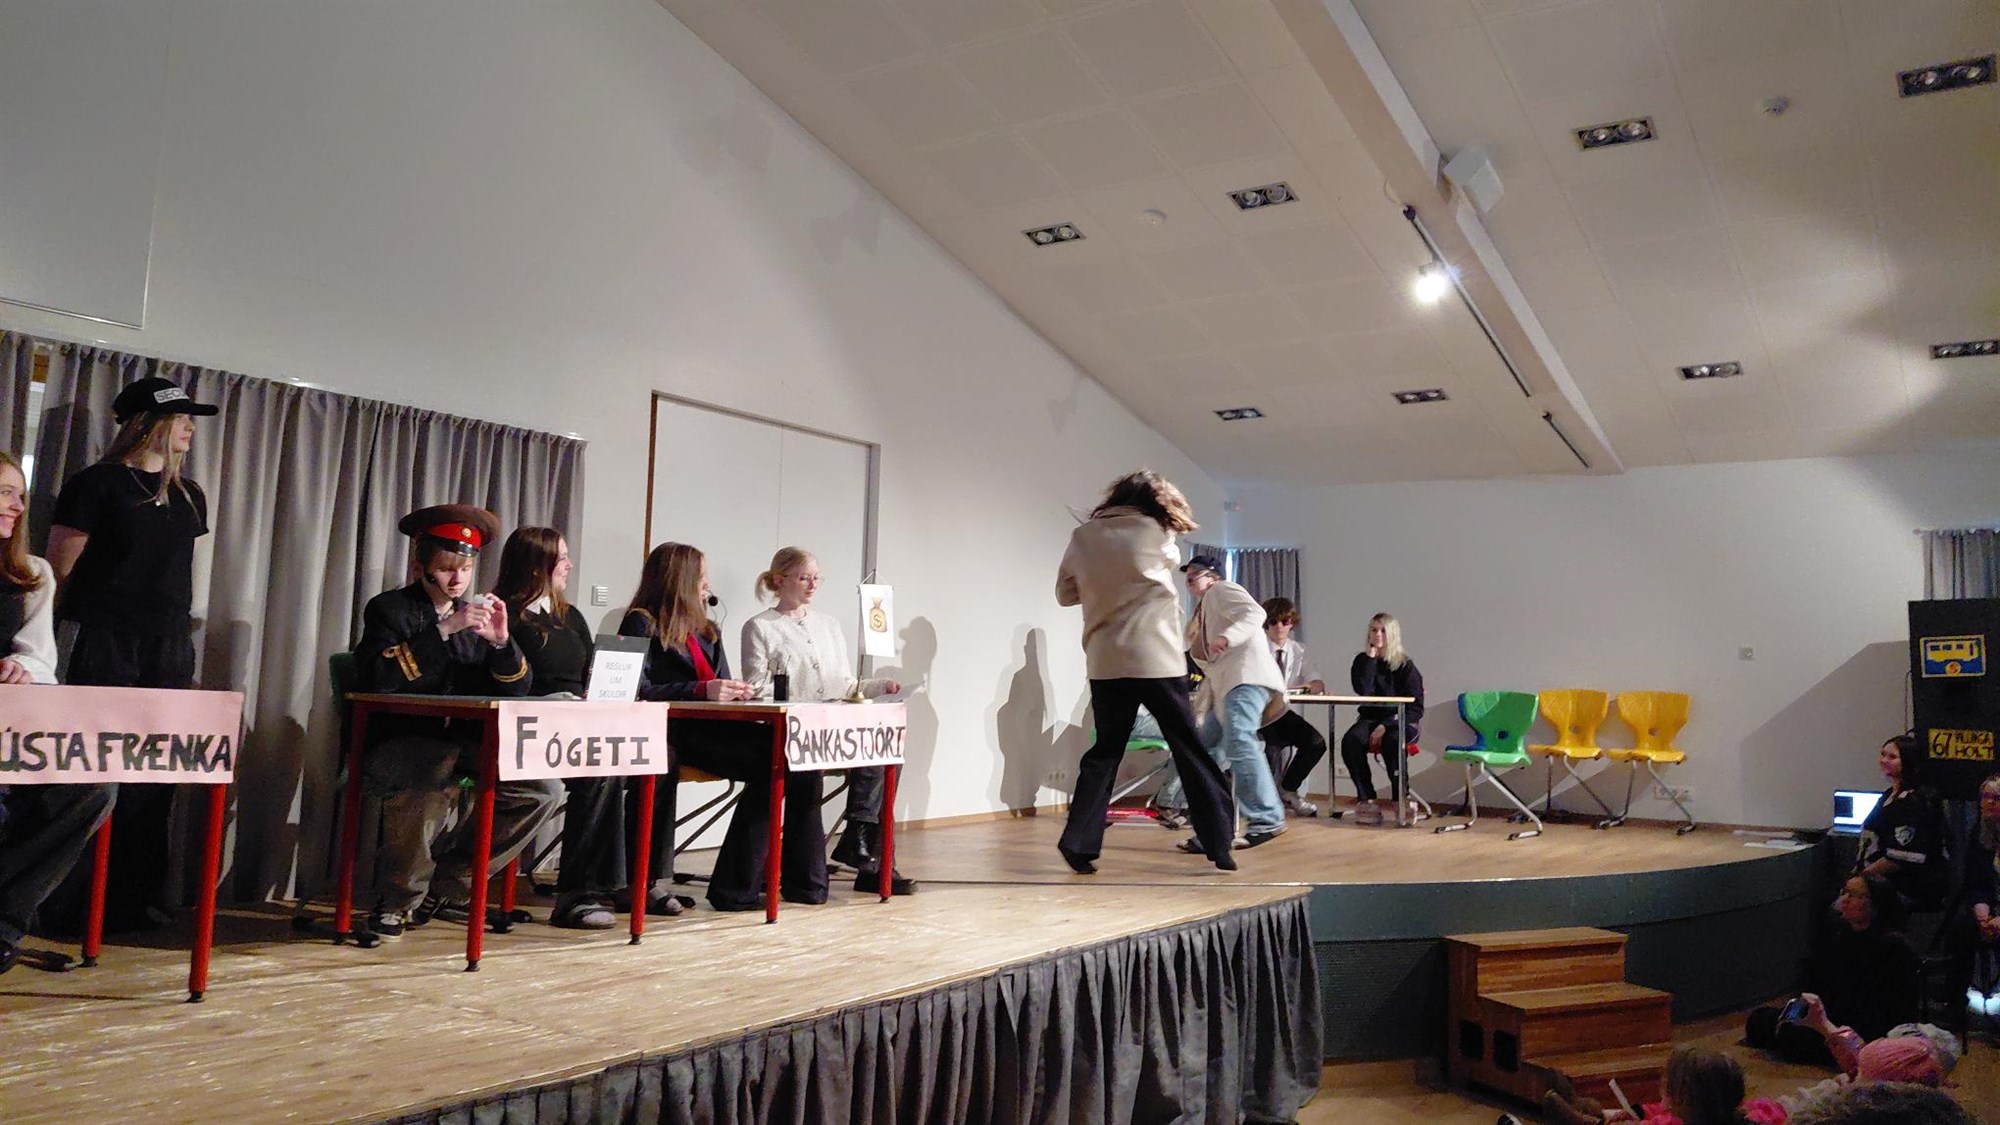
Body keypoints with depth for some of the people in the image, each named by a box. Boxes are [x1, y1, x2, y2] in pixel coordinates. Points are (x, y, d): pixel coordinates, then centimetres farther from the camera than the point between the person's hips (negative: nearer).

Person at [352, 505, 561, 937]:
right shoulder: (389, 608, 2)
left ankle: (447, 885, 2)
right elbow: (377, 676, -19)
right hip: (399, 741, -6)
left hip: (463, 744, 6)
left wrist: (501, 642, -10)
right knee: (433, 782, -38)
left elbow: (518, 689, 9)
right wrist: (443, 630, -23)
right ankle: (397, 900, -12)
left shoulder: (474, 614, 17)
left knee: (542, 789, -14)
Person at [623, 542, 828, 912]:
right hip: (677, 732, -7)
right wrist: (702, 690, -20)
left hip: (713, 726, 7)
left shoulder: (706, 630, 27)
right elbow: (640, 690, -10)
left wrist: (739, 691, 0)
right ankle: (734, 887, -23)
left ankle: (804, 879, -16)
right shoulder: (642, 623, 4)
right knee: (772, 760, -29)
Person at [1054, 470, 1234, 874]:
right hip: (1156, 661, -3)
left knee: (1104, 752, 13)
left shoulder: (1083, 535, 5)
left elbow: (1065, 593, 11)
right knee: (1190, 750, 7)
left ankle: (1079, 842, 7)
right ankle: (1219, 842, 9)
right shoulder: (1155, 532, -2)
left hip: (1105, 663, 3)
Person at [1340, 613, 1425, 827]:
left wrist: (1385, 727, -18)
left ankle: (1400, 800, -25)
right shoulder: (1363, 660, 8)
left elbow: (1416, 708, -7)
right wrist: (1370, 658, -11)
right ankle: (1367, 800, -27)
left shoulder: (1405, 665, -1)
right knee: (1350, 741, -30)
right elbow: (1362, 691, -12)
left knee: (1392, 741, -37)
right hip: (1370, 719, 3)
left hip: (1400, 722, -3)